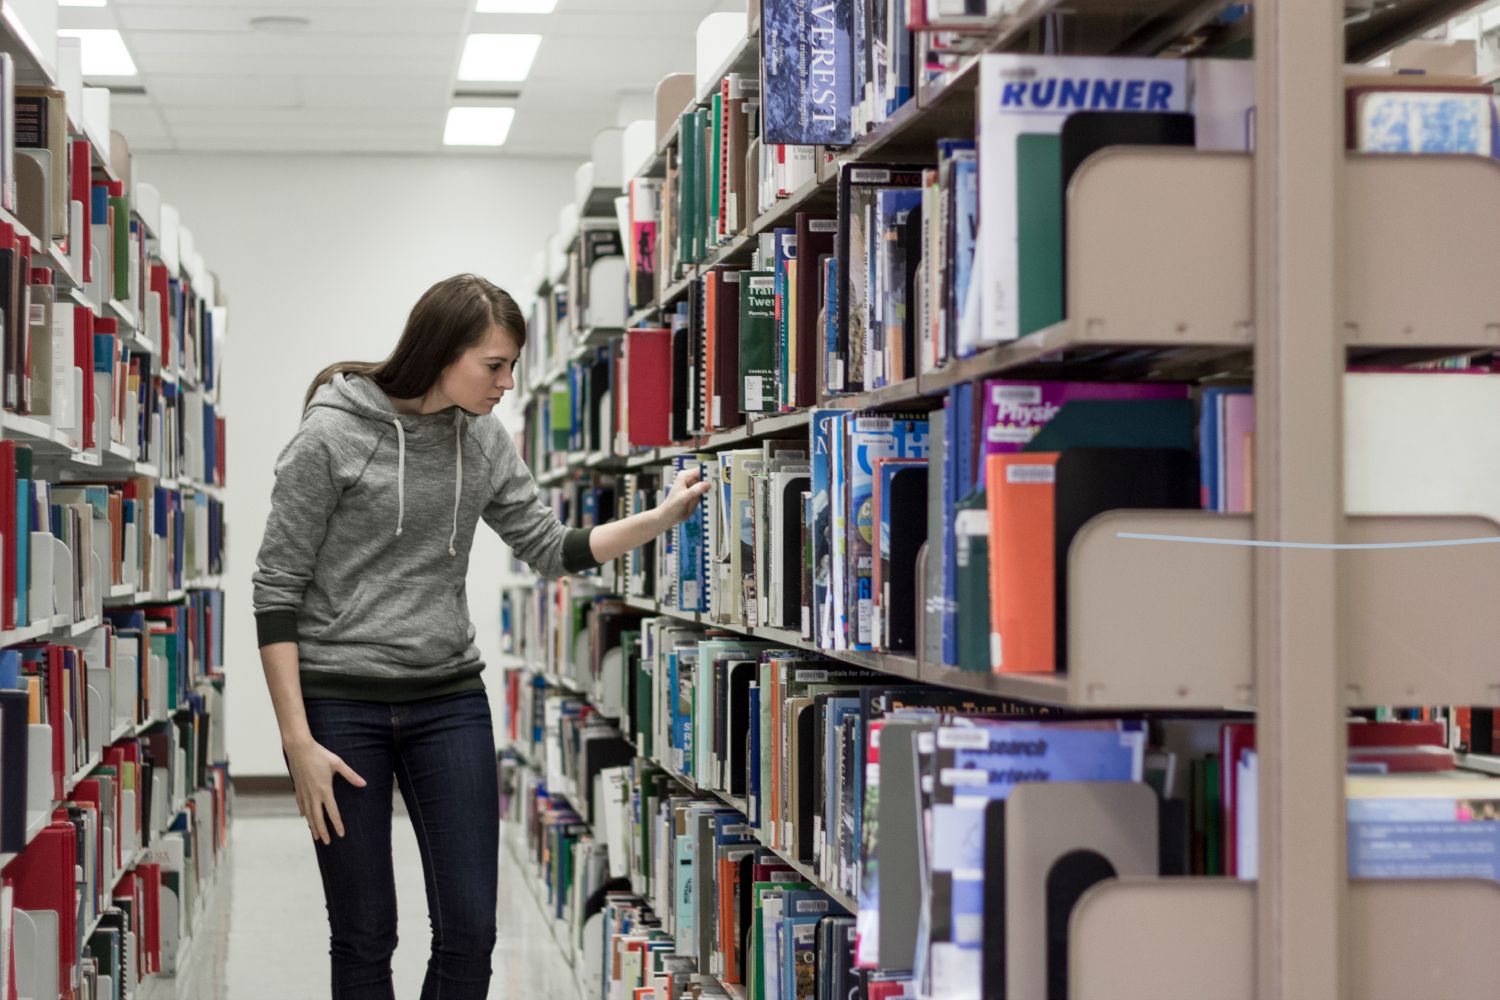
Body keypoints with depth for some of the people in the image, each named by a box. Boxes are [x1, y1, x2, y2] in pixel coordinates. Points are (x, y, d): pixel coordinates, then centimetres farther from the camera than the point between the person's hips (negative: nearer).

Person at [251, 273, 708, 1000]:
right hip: (340, 702, -4)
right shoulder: (330, 436, -11)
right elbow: (276, 589, -9)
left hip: (448, 700, 5)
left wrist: (663, 517, -3)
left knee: (470, 929, 2)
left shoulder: (483, 441, 4)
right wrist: (297, 742, -13)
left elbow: (551, 549, 11)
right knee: (365, 937, 3)